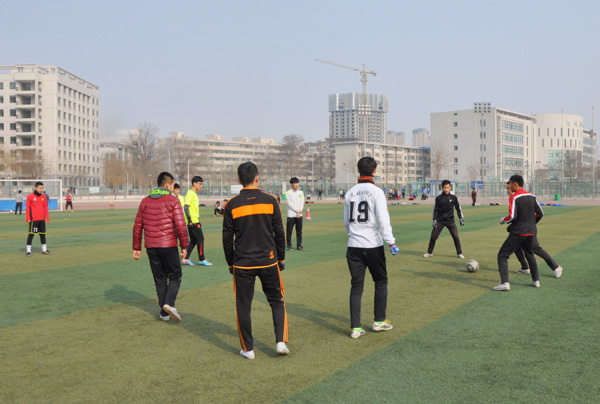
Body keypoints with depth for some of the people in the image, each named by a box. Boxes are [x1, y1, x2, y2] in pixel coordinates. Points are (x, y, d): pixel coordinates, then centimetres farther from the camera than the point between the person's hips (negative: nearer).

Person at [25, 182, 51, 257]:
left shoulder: (44, 196, 8)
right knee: (31, 234, -3)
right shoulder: (30, 196, -5)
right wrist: (28, 219, -9)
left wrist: (47, 218, 8)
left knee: (43, 234, 11)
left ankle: (44, 250, 22)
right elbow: (27, 208, -4)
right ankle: (28, 251, 5)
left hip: (42, 219, 5)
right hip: (33, 219, -5)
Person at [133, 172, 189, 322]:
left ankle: (164, 312, 14)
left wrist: (137, 248, 15)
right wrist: (184, 246, -5)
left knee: (159, 278, 12)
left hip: (151, 246, 4)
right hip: (168, 246, -4)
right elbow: (180, 225, -11)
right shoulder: (173, 200, -5)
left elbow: (137, 226, 10)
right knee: (175, 275, 8)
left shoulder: (145, 201, 10)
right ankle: (169, 303, -13)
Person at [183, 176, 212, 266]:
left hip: (194, 221, 10)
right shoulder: (190, 193, -12)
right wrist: (190, 220, -22)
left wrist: (198, 221, 24)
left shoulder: (194, 193, 18)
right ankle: (201, 260, 2)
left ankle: (186, 258, 12)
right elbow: (186, 207, -19)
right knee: (200, 239, -4)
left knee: (193, 240, 10)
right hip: (193, 221, -10)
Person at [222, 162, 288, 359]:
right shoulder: (270, 201, -3)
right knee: (277, 302, 15)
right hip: (268, 261, 0)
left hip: (242, 264, 0)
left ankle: (248, 348, 15)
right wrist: (281, 258, 12)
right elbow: (280, 233, 1)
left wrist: (230, 263, 12)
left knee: (243, 306, 9)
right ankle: (281, 341, 6)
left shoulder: (232, 204, -3)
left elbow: (227, 237, 2)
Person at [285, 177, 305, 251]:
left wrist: (300, 211, -9)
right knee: (289, 231, -2)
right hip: (291, 215, -4)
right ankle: (289, 246, 6)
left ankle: (299, 245, 12)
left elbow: (302, 203, 5)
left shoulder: (301, 192, 11)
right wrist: (298, 210, -12)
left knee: (299, 231, 5)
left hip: (299, 215, 4)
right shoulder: (288, 193, -4)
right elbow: (290, 204, -10)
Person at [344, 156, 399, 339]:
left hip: (354, 246, 4)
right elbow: (383, 219, -18)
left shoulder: (350, 192, 7)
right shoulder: (376, 192, -8)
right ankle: (379, 321, 21)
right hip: (373, 245, -4)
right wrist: (391, 242, -16)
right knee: (380, 282, 15)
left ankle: (356, 328, 7)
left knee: (356, 285, 8)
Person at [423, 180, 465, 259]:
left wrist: (461, 218, 1)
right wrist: (435, 220, -5)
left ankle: (459, 253, 6)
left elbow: (458, 208, 8)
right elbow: (435, 209, 3)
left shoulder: (453, 197, 0)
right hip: (440, 220, 0)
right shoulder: (438, 198, -2)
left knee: (456, 236, -8)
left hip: (450, 220, 0)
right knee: (433, 236, -2)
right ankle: (429, 252, 16)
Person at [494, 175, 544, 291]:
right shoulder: (531, 196, 7)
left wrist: (503, 220, -2)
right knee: (530, 255, 26)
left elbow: (512, 216, -21)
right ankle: (536, 280, 29)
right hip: (530, 232, 7)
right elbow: (540, 213, 12)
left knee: (502, 255, -2)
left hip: (518, 233, -7)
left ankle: (504, 283, -11)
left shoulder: (514, 197, -14)